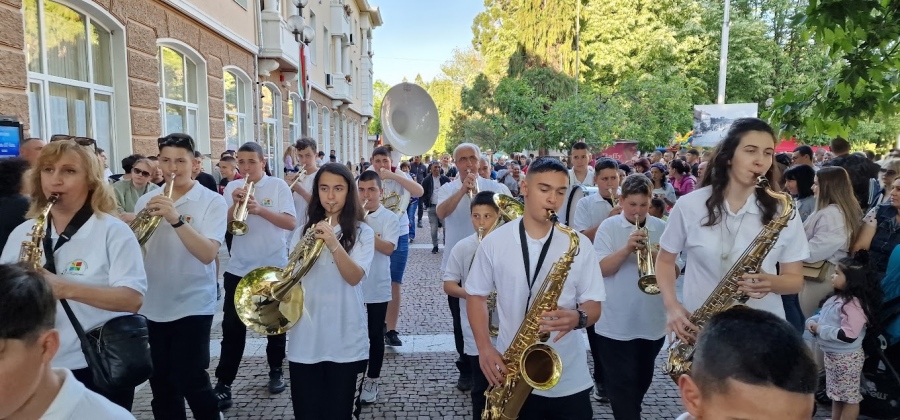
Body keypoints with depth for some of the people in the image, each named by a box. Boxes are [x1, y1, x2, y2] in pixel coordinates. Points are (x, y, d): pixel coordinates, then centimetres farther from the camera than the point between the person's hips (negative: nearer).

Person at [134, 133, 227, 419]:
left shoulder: (212, 202, -8)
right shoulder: (146, 201, 6)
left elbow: (208, 254, -21)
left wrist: (176, 219, -32)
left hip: (192, 305, -4)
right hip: (151, 305, 5)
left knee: (191, 382, -1)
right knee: (161, 383, 15)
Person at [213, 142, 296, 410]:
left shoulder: (278, 186, -5)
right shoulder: (232, 187, 5)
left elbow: (291, 223, -13)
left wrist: (260, 210, -23)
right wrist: (234, 205, -16)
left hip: (273, 266, -2)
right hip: (238, 268, 2)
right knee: (232, 326, 1)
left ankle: (276, 371, 30)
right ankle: (223, 383, 7)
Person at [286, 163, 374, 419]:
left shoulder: (362, 233, -2)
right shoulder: (303, 232, 7)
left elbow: (354, 277, -16)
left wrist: (333, 244, -31)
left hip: (346, 342, -2)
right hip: (305, 341, 3)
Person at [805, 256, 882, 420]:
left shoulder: (854, 304, -26)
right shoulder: (837, 298, 6)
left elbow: (848, 336, -31)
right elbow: (822, 315, 17)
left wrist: (819, 329, -23)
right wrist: (812, 322, -5)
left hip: (846, 358, -10)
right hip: (832, 354, 10)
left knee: (849, 396, 6)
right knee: (836, 392, 23)